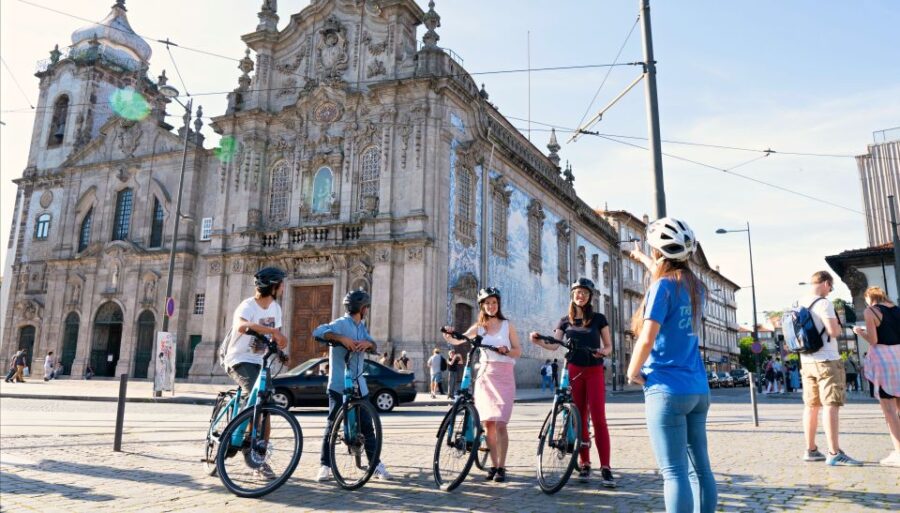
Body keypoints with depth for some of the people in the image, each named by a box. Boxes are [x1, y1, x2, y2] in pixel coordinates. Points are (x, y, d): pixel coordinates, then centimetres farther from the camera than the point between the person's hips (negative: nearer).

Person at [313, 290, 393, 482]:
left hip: (358, 385, 7)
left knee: (367, 426, 8)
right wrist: (342, 338, -32)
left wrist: (368, 343, -13)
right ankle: (325, 466, 11)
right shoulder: (341, 323, -10)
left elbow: (375, 347, 9)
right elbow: (317, 332, -24)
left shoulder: (361, 327, 15)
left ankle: (377, 465, 14)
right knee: (332, 426, 0)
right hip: (339, 385, -7)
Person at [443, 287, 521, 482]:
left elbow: (518, 351, 4)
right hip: (485, 375, 2)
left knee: (500, 424, -10)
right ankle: (493, 465, 13)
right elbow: (457, 340, -3)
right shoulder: (479, 327, 8)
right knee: (488, 423, 3)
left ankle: (501, 467, -2)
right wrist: (447, 334, -23)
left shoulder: (507, 325, 5)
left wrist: (506, 350, -15)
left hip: (504, 376, -2)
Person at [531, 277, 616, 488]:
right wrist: (538, 341, -19)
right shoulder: (565, 321, 8)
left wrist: (603, 352, -19)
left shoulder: (598, 318, 3)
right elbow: (554, 345, 0)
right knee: (579, 418, 5)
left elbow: (609, 346, 4)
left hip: (594, 371, -2)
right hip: (574, 371, 2)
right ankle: (584, 464, 13)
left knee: (598, 418, -10)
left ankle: (605, 468, -9)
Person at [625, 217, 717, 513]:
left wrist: (632, 372, -3)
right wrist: (648, 264, 44)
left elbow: (647, 339, -18)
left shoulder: (663, 285, -11)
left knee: (674, 472, -5)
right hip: (698, 389, 8)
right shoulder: (696, 287, 10)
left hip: (667, 389, -8)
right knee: (700, 467, 12)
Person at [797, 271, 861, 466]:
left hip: (806, 361, 8)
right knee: (831, 405, -9)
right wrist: (838, 326, 0)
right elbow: (834, 331, -18)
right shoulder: (823, 304, -12)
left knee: (811, 405, 11)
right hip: (826, 361, -8)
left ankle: (811, 450, 16)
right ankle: (834, 453, -13)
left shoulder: (800, 306, 12)